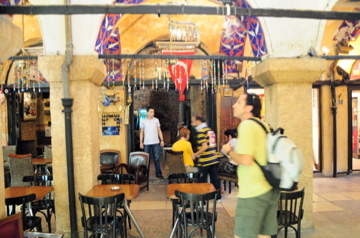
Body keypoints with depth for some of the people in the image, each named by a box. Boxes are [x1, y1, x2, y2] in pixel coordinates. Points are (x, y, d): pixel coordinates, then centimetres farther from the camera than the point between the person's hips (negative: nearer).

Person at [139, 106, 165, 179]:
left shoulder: (156, 120, 4)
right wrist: (141, 142, -1)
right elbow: (141, 132, 5)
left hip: (155, 142, 0)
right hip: (147, 143, 0)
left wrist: (162, 140, 1)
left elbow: (159, 131, 7)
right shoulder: (143, 121, 2)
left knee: (156, 158, 3)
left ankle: (158, 173, 9)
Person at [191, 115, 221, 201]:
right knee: (215, 178, 14)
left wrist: (195, 155, -11)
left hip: (204, 161, -8)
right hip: (214, 160, 8)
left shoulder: (201, 132, -13)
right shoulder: (210, 130, 12)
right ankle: (218, 197, 24)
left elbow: (204, 147, -20)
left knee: (202, 181, 5)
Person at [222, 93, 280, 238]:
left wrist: (229, 151, -8)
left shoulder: (246, 125, -16)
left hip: (253, 192, -9)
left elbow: (246, 160, -25)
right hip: (270, 189, 9)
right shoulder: (264, 125, 11)